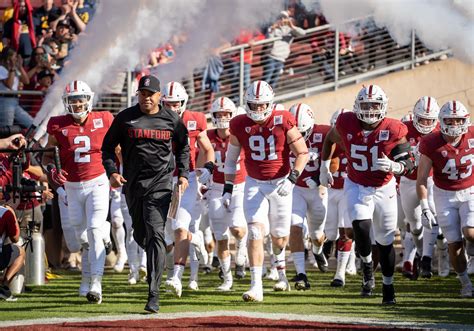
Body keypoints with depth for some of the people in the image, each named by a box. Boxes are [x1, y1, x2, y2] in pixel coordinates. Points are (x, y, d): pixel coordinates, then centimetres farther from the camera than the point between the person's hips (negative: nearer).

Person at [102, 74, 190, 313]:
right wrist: (112, 172, -6)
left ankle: (154, 294, -18)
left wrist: (183, 174, 9)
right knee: (140, 235, 13)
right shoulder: (125, 118, 1)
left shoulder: (171, 120, 2)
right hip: (133, 183, 3)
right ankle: (157, 260, 47)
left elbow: (183, 147, 18)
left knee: (155, 234, -15)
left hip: (160, 182, -3)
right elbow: (108, 146, 8)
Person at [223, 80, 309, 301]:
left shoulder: (283, 122, -13)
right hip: (254, 184, 1)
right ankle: (256, 286, -16)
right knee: (256, 233, -14)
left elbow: (302, 153, -8)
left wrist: (292, 179, -20)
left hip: (280, 183, -1)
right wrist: (228, 188, 5)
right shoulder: (240, 126, -6)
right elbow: (231, 158, 8)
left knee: (279, 235, 13)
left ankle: (281, 271, 45)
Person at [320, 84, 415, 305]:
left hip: (384, 189, 0)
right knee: (361, 226, -25)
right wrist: (324, 167, 15)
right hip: (356, 186, 0)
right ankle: (367, 266, 2)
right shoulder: (347, 124, -13)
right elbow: (330, 139, 10)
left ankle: (388, 287, 25)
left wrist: (393, 166, -34)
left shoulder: (393, 131, -17)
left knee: (385, 241, 8)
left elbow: (408, 164, -13)